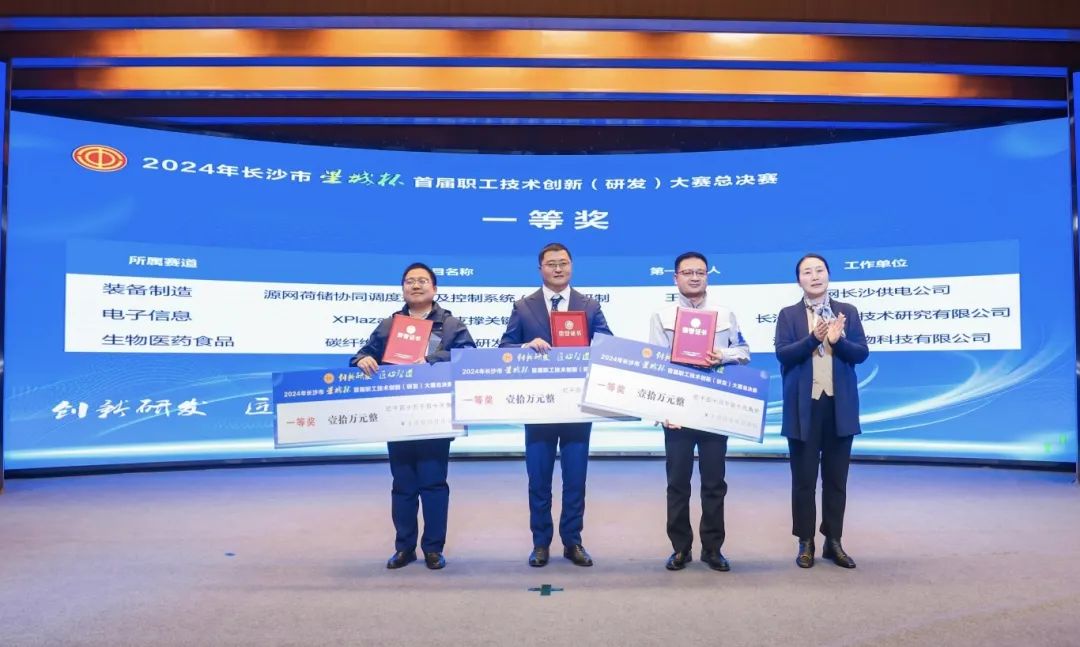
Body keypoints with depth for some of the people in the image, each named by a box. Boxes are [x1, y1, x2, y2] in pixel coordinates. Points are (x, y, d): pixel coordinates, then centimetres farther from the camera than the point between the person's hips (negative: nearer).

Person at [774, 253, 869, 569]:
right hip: (804, 407, -2)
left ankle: (833, 542, 21)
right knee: (804, 480, 5)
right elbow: (783, 354, -10)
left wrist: (838, 340, -19)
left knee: (836, 479, 9)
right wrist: (813, 338, -23)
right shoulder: (788, 315, 3)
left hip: (840, 407, 2)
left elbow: (861, 353, 0)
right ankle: (806, 543, 17)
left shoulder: (848, 312, 8)